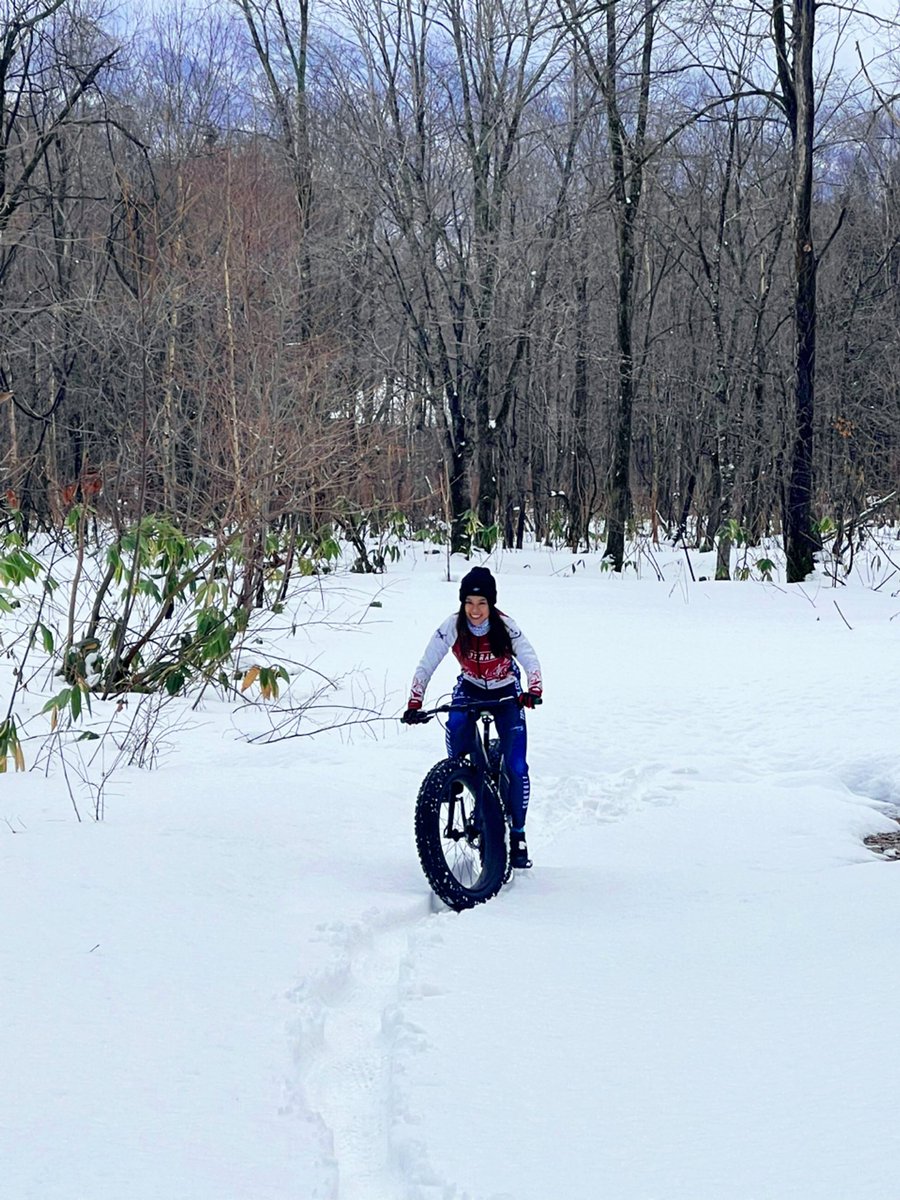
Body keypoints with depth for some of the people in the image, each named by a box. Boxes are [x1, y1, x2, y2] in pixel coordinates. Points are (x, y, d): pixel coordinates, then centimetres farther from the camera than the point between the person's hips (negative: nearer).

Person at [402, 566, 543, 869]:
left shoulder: (505, 626, -26)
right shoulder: (452, 627, -24)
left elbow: (530, 660, -34)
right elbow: (426, 665, -24)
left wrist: (533, 691, -53)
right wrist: (414, 704, -35)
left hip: (505, 691, -1)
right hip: (470, 687, 1)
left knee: (516, 765, -11)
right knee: (457, 727, -31)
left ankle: (517, 835, 3)